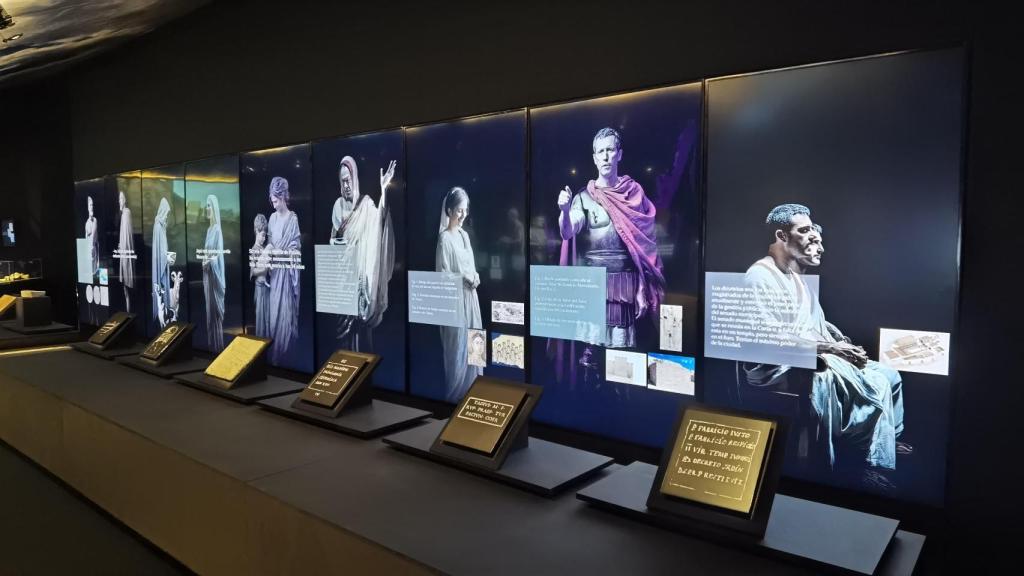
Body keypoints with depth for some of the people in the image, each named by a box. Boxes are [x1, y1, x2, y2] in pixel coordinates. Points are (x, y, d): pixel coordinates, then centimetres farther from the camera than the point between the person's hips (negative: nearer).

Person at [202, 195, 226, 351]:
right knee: (209, 310, 11)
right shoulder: (209, 230, 14)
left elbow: (219, 255, -15)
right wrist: (204, 261, 2)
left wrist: (209, 261, -25)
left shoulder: (218, 230, -11)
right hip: (207, 275, 9)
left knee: (216, 311, -4)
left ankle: (218, 347, 3)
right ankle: (210, 345, 18)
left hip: (215, 275, -9)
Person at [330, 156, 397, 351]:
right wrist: (334, 242, -7)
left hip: (360, 267, -4)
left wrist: (383, 190, -36)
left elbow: (379, 218, -25)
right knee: (343, 313, 7)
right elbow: (332, 236, 16)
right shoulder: (338, 205, 8)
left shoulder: (366, 203, -3)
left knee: (360, 313, -1)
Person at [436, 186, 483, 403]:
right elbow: (443, 275, -14)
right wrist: (466, 277, -20)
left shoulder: (464, 235, 12)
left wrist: (475, 277, -2)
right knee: (457, 348, 0)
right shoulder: (444, 238, -12)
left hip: (470, 298, 8)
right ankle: (455, 395, 14)